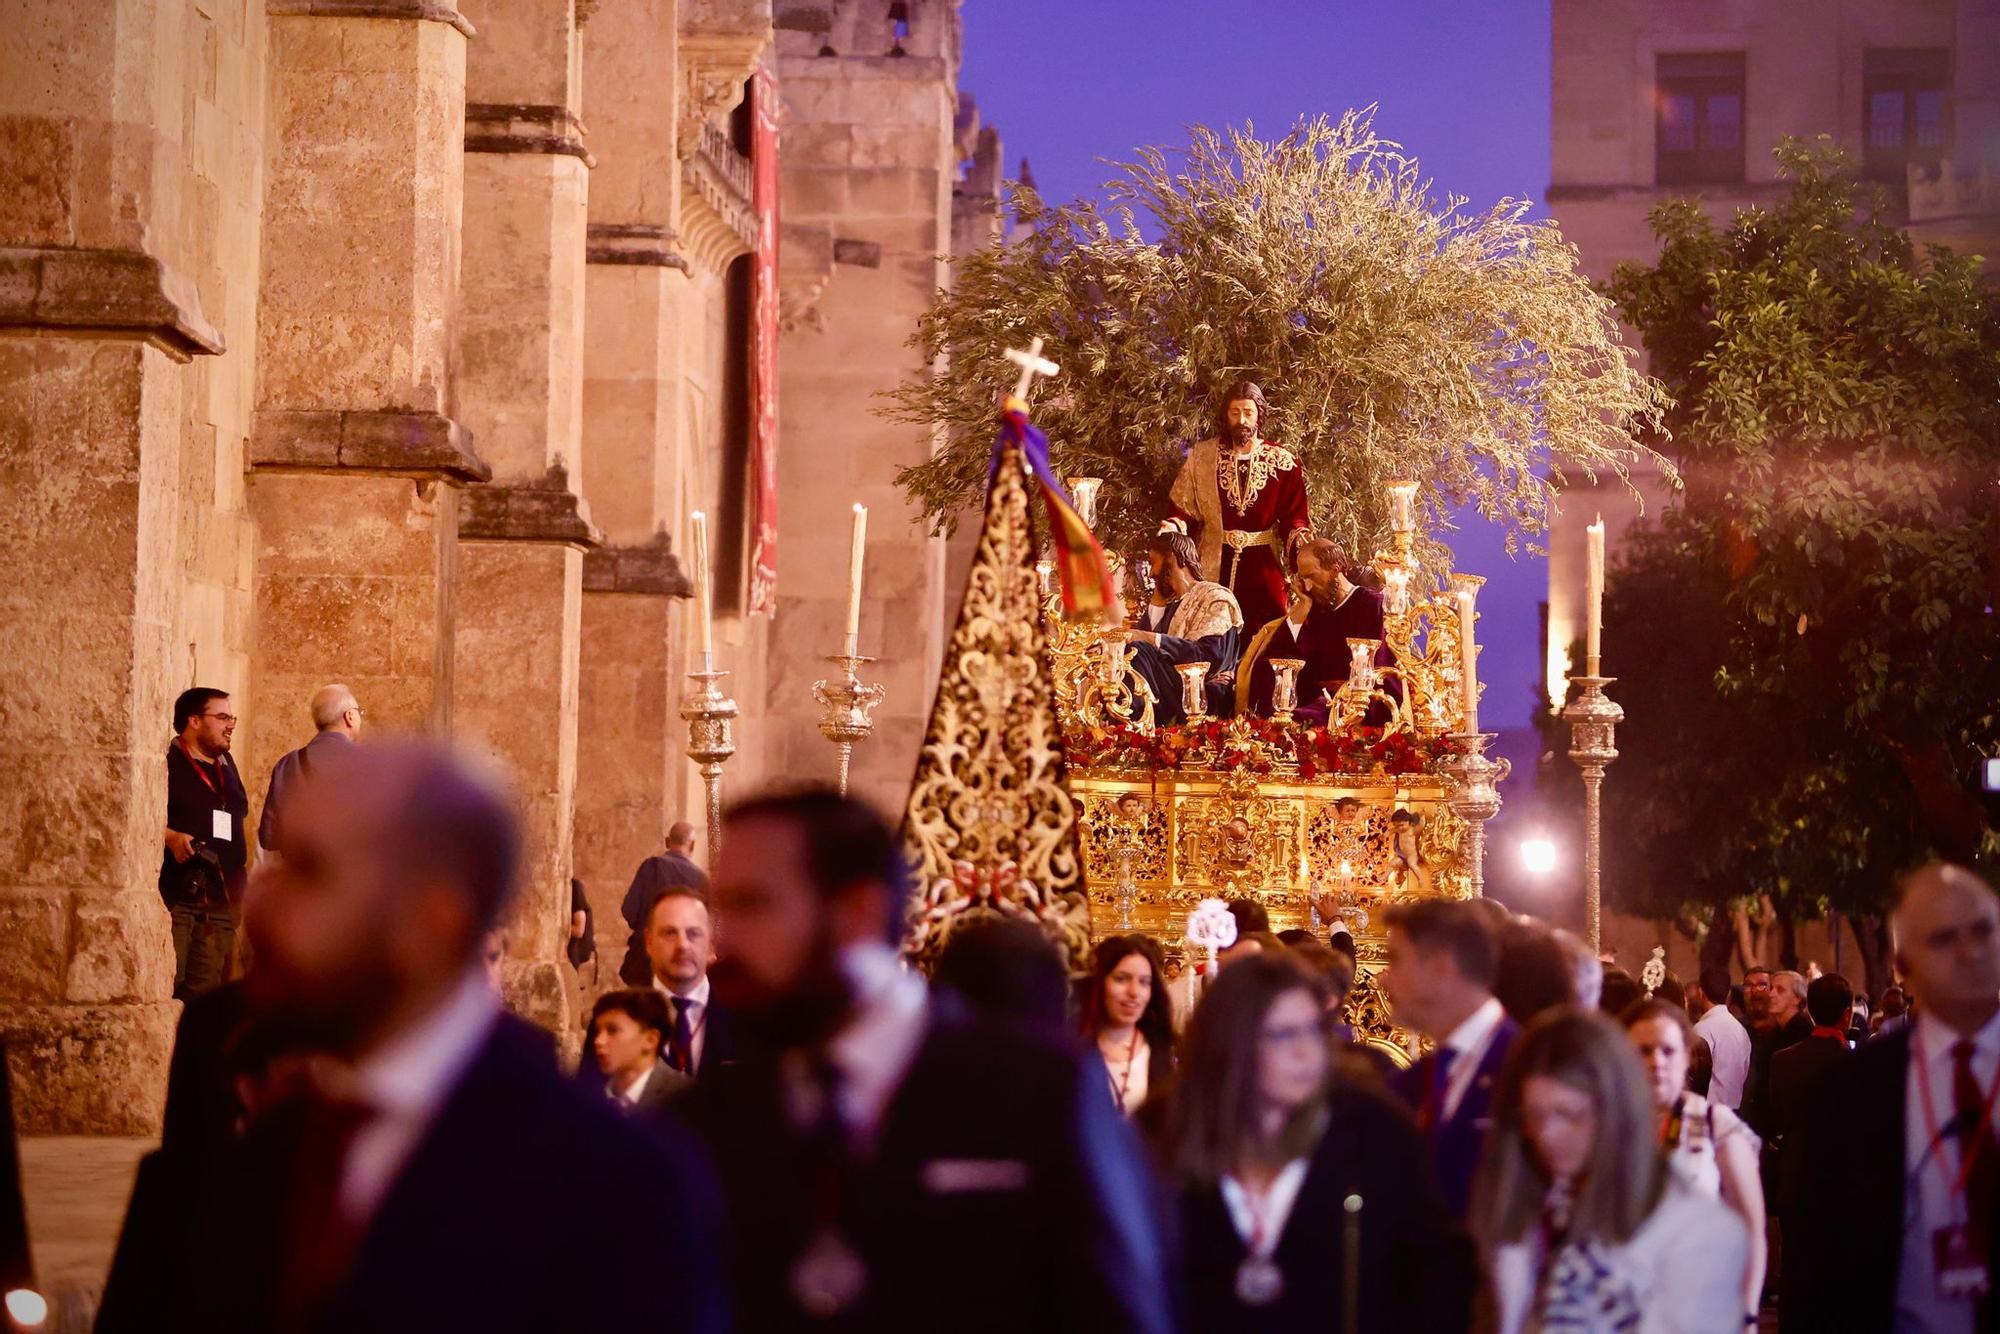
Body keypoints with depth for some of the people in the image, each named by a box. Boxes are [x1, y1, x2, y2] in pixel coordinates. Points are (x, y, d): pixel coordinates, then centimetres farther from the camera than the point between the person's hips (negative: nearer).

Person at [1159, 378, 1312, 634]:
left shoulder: (1282, 462, 3)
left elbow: (1294, 515, 1)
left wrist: (1298, 537, -19)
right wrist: (1174, 526, -14)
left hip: (1263, 568, 0)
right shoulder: (1201, 457, 5)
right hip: (1214, 567, 0)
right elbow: (1184, 507, 5)